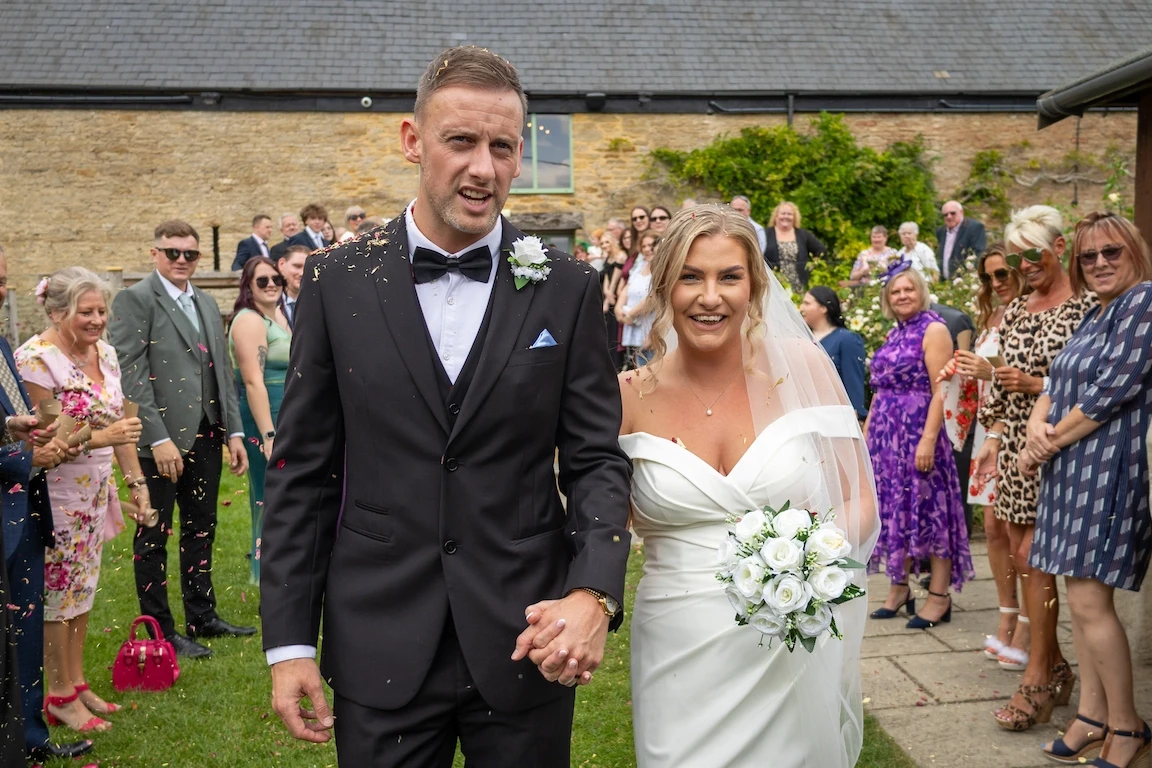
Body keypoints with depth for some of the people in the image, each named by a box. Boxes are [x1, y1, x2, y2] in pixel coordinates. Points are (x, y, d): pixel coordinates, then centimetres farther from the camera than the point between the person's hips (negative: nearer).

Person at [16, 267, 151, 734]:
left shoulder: (104, 352, 4)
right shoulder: (37, 359, -18)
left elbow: (120, 424, 11)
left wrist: (136, 481, 9)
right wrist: (99, 438, -27)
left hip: (94, 493, 7)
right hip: (53, 497, -7)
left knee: (83, 589, 15)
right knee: (56, 594, 5)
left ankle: (77, 683, 28)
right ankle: (59, 697, 18)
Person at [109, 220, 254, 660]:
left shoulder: (207, 304, 15)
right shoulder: (134, 300, -7)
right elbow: (131, 375, -14)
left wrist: (234, 431, 9)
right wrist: (158, 438, -19)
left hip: (206, 435, 7)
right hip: (161, 437, -7)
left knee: (201, 530, 15)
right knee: (153, 537, 4)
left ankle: (202, 618, 28)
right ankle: (161, 632, 14)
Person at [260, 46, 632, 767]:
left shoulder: (569, 289, -3)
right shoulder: (339, 281, -1)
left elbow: (597, 459, -1)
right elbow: (302, 471, 1)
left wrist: (595, 594, -17)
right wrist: (288, 641, -1)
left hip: (530, 644, 0)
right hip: (378, 650, 0)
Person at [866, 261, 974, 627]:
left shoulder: (934, 329, -7)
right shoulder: (893, 334, 16)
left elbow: (941, 391, -14)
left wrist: (929, 439, -21)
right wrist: (866, 432, 15)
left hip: (918, 431, -8)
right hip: (886, 432, 8)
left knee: (927, 508, -4)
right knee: (893, 509, 10)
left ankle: (940, 596, 3)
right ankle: (899, 588, 20)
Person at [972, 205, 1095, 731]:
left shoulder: (1085, 307, -7)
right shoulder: (1015, 311, 14)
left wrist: (1036, 384, -17)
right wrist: (993, 439, 11)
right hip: (1016, 446, 7)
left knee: (1033, 556, -9)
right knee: (1020, 557, 8)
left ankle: (1037, 682, 1)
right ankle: (1055, 667, 22)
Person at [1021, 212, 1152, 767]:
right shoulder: (1093, 315, 18)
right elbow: (1056, 384, 18)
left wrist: (1050, 443, -10)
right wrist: (1037, 424, -4)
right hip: (1072, 471, 9)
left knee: (1088, 599, -8)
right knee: (1081, 595, 11)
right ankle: (1093, 714, 21)